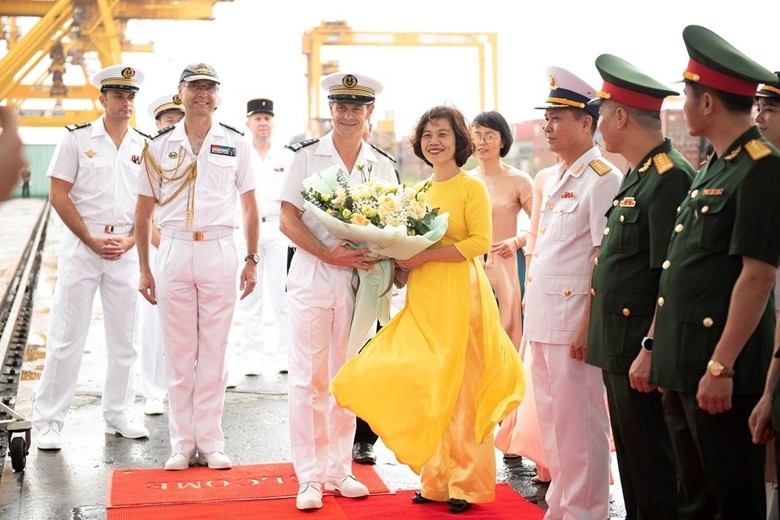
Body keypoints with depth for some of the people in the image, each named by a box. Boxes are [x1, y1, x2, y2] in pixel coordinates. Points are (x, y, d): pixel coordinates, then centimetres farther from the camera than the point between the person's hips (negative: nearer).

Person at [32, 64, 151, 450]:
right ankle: (47, 420, 5)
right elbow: (58, 195, -4)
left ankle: (118, 415, 20)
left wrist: (129, 241, -5)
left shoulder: (145, 146, 8)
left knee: (123, 337, 8)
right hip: (81, 245, -3)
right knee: (66, 336, -2)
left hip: (126, 249, 3)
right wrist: (92, 240, -10)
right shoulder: (77, 139, -1)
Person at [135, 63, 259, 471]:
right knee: (177, 351, 5)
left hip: (219, 250, 0)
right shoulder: (160, 145, 6)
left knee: (214, 350, 4)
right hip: (174, 251, 1)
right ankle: (182, 443, 14)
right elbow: (144, 211, 9)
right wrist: (144, 269, 6)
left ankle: (210, 441, 12)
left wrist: (251, 260, 4)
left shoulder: (235, 143, 6)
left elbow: (249, 205, 10)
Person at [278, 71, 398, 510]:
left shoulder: (382, 166, 8)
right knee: (308, 378, -2)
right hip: (311, 278, -3)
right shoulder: (307, 156, 1)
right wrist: (329, 254, -16)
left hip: (359, 281, 3)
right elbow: (287, 219, -4)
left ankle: (339, 470, 20)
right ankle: (310, 477, 6)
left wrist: (378, 255, -11)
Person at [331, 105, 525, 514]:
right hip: (421, 296, 6)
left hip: (459, 294, -6)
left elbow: (480, 241, -15)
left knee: (459, 388, -2)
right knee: (427, 388, 6)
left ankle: (468, 484, 9)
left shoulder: (472, 187, -4)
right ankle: (436, 480, 16)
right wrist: (402, 257, 2)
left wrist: (426, 255, -18)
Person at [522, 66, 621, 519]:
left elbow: (606, 260, -16)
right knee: (551, 417, 15)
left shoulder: (602, 179, -11)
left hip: (573, 317, -9)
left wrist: (587, 326, -20)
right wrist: (532, 316, 18)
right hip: (542, 317, 9)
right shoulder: (555, 180, 17)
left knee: (578, 421, -1)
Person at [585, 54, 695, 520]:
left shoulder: (670, 178, -17)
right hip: (619, 347, 10)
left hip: (643, 355, -10)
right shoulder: (637, 176, 14)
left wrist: (651, 350, -22)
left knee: (652, 471, 1)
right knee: (631, 463, 18)